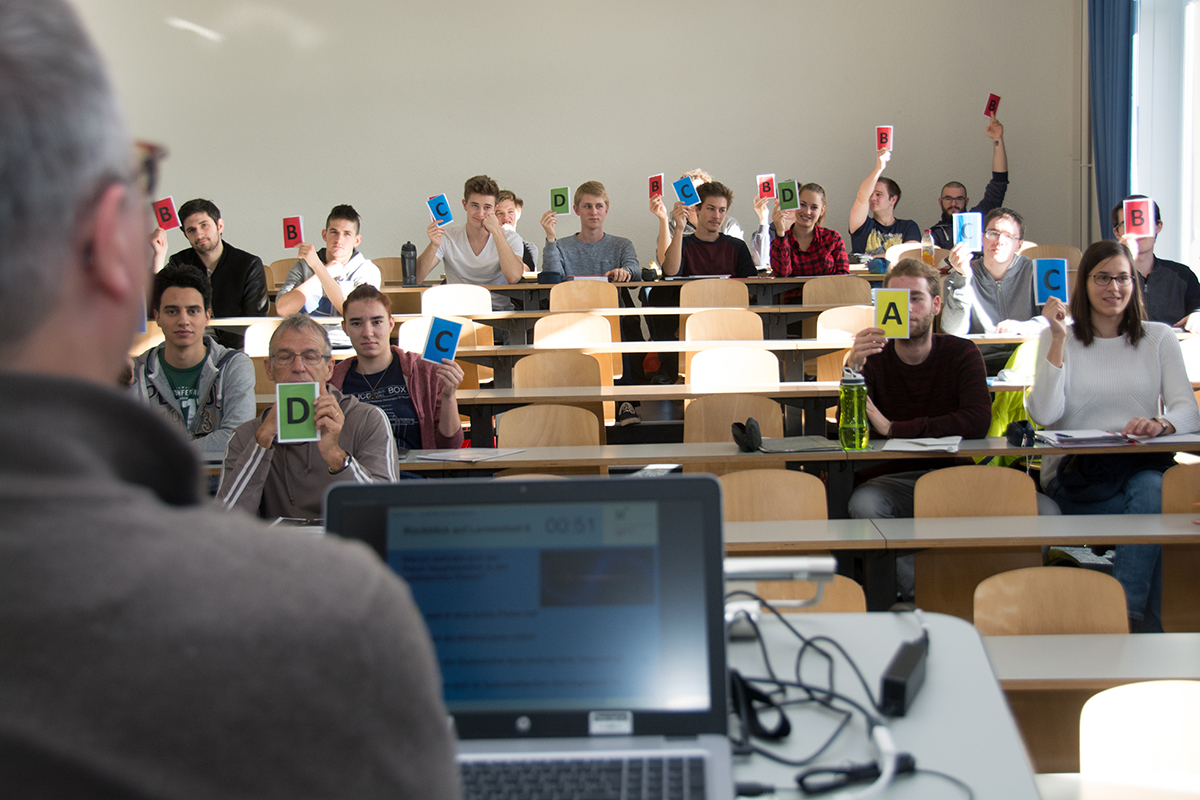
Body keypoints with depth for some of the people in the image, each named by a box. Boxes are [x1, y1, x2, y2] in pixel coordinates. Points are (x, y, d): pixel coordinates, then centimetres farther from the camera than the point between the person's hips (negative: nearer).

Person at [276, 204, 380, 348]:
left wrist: (318, 266, -18)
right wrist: (327, 271, -6)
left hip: (349, 347, -2)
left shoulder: (368, 271, 4)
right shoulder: (303, 266, 9)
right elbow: (283, 309, -7)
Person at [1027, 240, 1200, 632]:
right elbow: (1044, 415, -7)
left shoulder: (1159, 339, 14)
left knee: (1150, 489, -35)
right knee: (1152, 504, -32)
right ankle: (1146, 625, -28)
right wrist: (1059, 340, -10)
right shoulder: (1056, 338, 10)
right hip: (1075, 471, -1)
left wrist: (1162, 424, -23)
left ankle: (1128, 615, -34)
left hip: (1143, 464, 1)